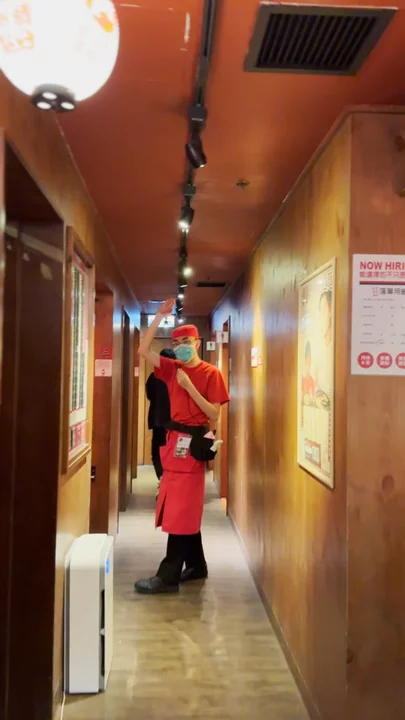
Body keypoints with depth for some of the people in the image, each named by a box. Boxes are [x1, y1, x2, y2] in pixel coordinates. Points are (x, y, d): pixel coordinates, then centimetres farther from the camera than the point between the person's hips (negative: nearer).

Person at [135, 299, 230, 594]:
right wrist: (161, 315, 0)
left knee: (180, 511, -6)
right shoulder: (172, 369, 10)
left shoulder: (211, 373, -7)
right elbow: (143, 350, 4)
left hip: (193, 443, -7)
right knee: (185, 510, 13)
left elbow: (214, 414, -11)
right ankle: (196, 565, 25)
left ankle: (168, 575, -2)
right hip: (174, 440, 7)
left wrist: (189, 387, -19)